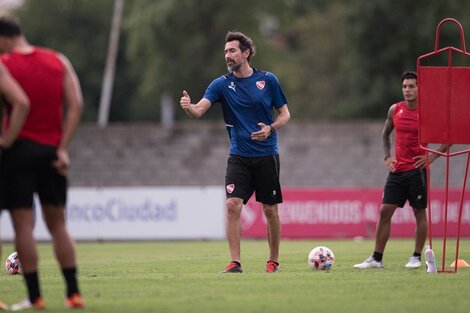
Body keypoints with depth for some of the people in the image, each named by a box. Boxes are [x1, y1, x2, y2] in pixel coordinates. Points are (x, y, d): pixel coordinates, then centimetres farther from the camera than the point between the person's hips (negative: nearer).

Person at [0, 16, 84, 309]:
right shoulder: (59, 61, 7)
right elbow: (76, 105, -1)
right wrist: (63, 149, -2)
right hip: (51, 148, 4)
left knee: (24, 224, -1)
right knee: (58, 224, 12)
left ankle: (35, 296, -5)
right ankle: (74, 292, 6)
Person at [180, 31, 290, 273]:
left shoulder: (268, 80, 1)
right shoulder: (222, 84, 1)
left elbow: (284, 113, 6)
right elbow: (199, 110, -12)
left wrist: (270, 128, -14)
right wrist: (188, 107, -35)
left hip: (266, 155, 0)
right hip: (239, 157, 0)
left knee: (270, 210, 4)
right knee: (232, 205, -14)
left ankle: (273, 262, 19)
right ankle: (235, 263, -11)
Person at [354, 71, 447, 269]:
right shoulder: (395, 110, 6)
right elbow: (386, 133, 23)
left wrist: (433, 156, -10)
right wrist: (387, 156, 10)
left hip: (417, 169, -4)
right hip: (397, 169, 4)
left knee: (419, 212, 1)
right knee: (385, 211, 0)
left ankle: (416, 257, 11)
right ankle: (376, 258, 2)